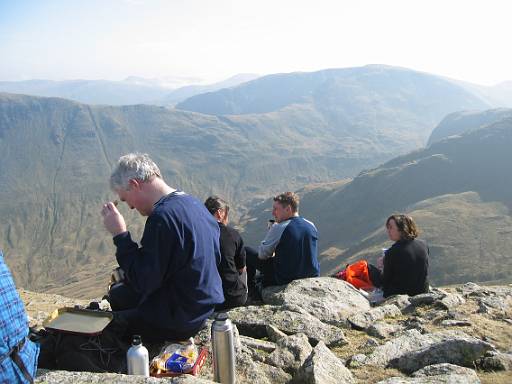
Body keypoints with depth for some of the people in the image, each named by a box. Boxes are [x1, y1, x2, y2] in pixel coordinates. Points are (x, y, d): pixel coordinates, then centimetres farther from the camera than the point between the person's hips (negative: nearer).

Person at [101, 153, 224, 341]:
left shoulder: (163, 217, -27)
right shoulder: (192, 202, 2)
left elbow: (142, 282, -23)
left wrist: (120, 234, -17)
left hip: (179, 321, -9)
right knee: (117, 293, 25)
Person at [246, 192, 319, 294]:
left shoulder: (278, 228, -19)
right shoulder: (312, 226, 0)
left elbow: (262, 255, -9)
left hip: (286, 280, -6)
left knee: (247, 251, 7)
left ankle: (252, 291, 21)